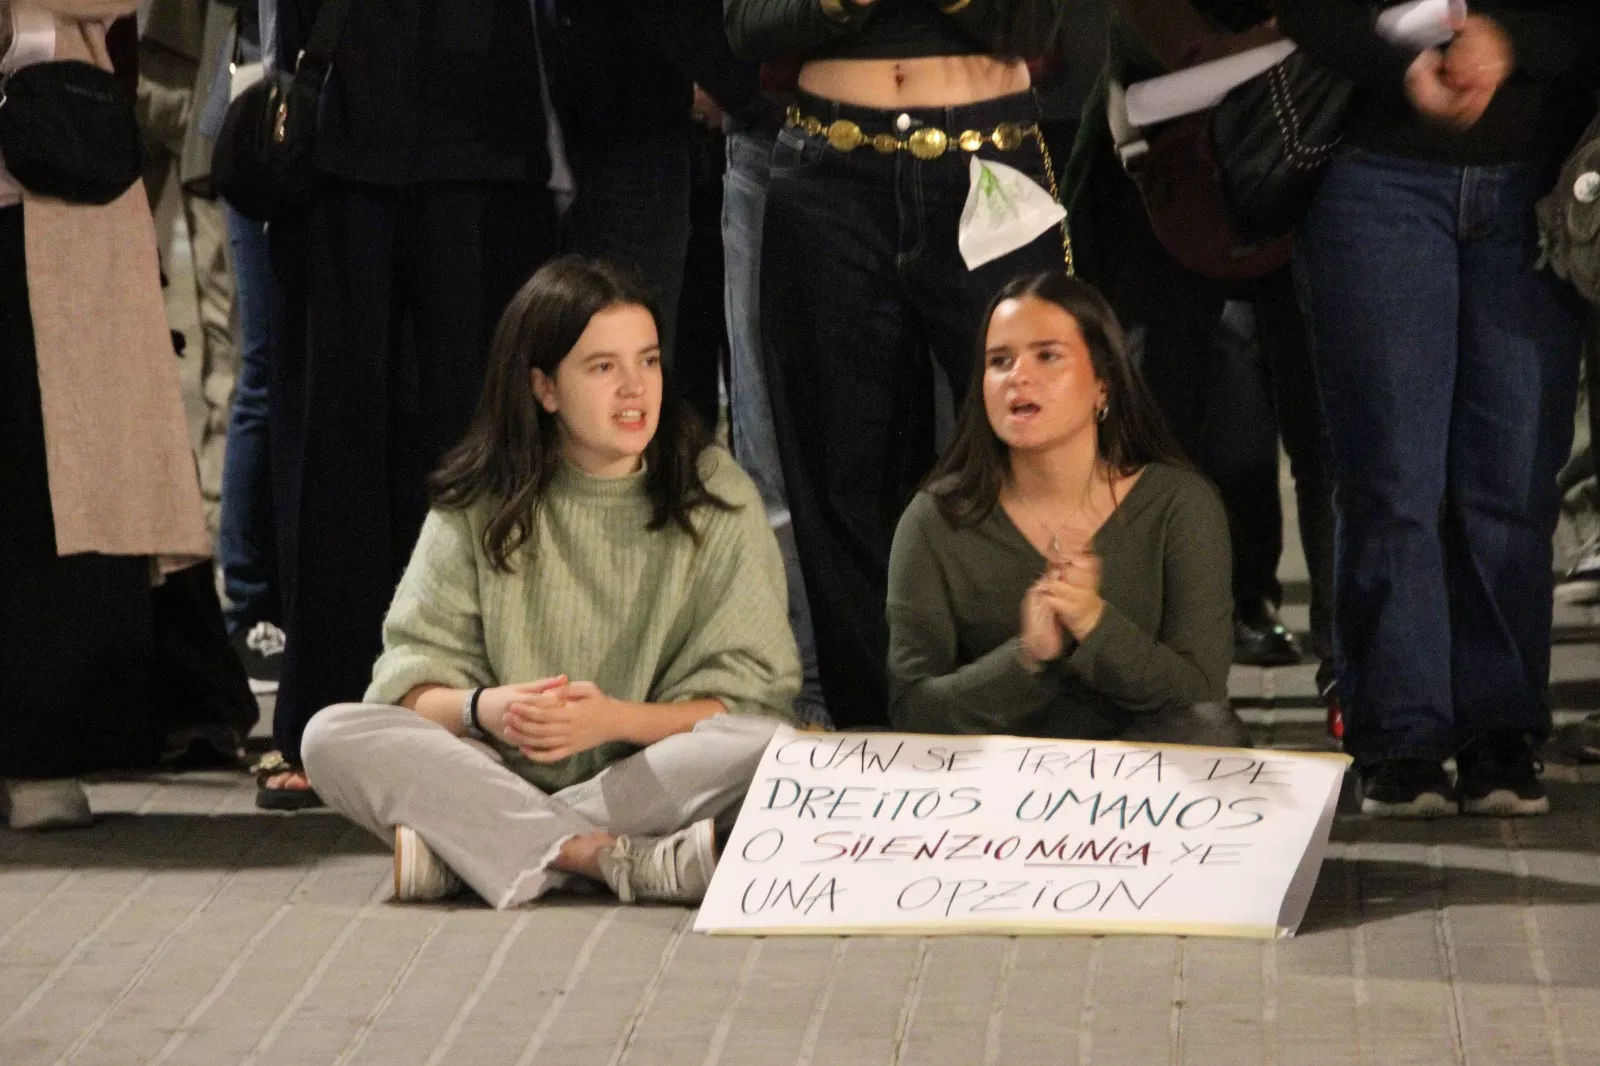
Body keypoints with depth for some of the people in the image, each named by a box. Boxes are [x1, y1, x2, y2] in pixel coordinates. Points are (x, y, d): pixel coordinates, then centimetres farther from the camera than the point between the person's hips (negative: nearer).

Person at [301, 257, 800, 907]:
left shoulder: (716, 499, 4)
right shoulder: (477, 506, 8)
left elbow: (753, 700, -3)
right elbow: (410, 679, 2)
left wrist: (614, 719, -19)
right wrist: (481, 708, -22)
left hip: (648, 783, -1)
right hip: (502, 774, 1)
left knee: (761, 747, -32)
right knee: (334, 736, -22)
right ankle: (614, 859, -34)